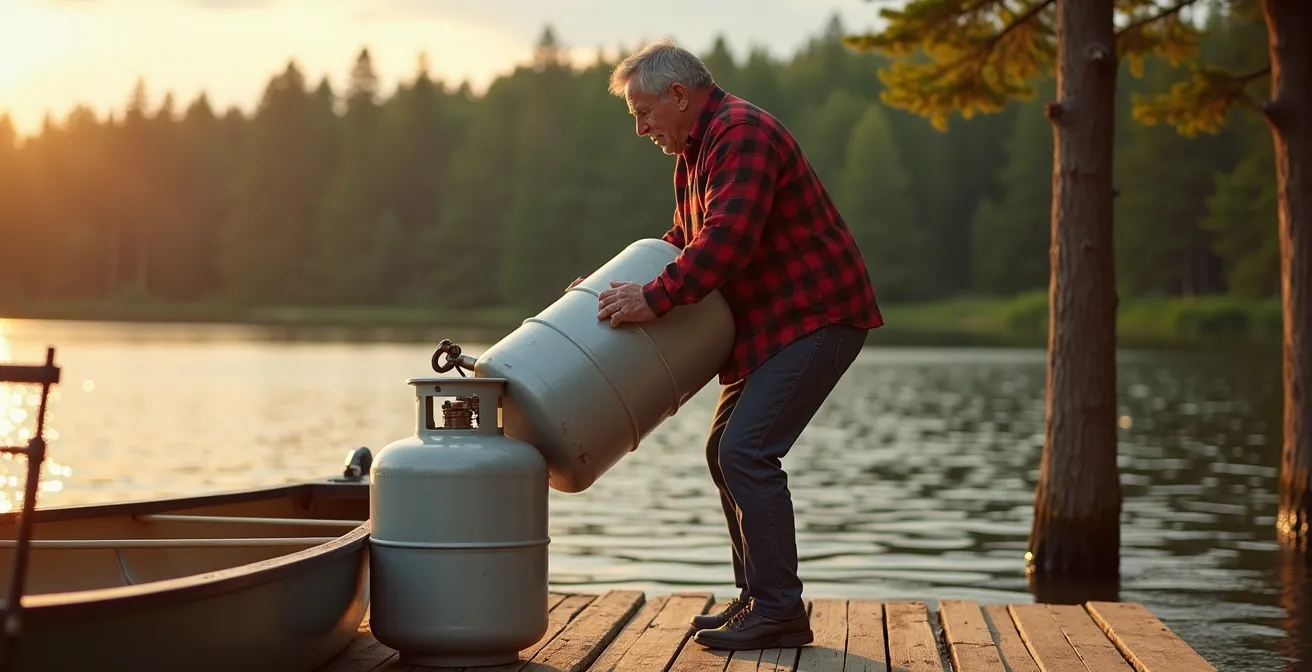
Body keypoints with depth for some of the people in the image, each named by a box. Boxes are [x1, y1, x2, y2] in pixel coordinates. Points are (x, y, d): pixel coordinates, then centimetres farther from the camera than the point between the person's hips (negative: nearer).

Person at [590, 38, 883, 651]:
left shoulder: (740, 134, -18)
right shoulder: (696, 152, 17)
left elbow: (728, 239, -29)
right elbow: (686, 240, 24)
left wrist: (656, 298, -29)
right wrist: (622, 282, 11)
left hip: (818, 317, -11)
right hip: (773, 324, 11)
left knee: (747, 451, -16)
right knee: (725, 450, 12)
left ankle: (779, 612, -11)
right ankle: (758, 598, 19)